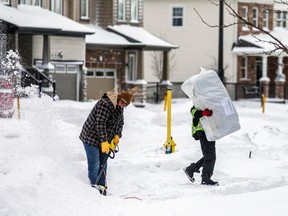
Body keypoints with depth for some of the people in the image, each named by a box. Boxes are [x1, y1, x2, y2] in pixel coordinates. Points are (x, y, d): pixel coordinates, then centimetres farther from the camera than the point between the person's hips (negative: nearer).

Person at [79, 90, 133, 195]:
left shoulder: (119, 108, 5)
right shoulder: (104, 104, -24)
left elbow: (120, 122, 17)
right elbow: (100, 124, -28)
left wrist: (117, 135, 1)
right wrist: (104, 141, -30)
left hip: (104, 140, 9)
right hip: (91, 138, -8)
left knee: (103, 164, 10)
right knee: (94, 165, -9)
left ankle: (102, 186, 17)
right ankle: (94, 185, -5)